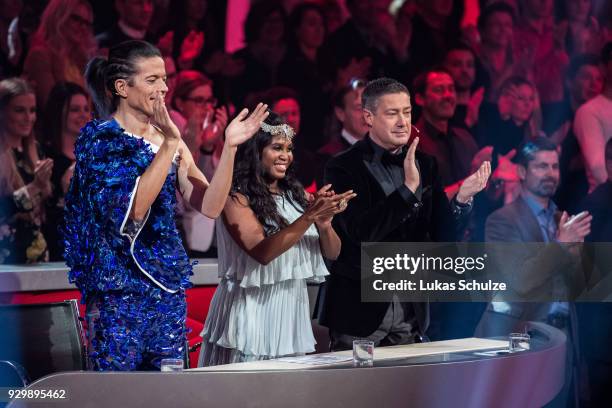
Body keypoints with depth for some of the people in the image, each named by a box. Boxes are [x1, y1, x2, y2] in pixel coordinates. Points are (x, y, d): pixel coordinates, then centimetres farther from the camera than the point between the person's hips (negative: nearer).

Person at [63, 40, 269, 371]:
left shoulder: (167, 139, 10)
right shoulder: (99, 139, -7)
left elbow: (210, 206, 0)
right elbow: (132, 208, -21)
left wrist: (230, 146, -10)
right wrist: (170, 144, -21)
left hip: (168, 288, 6)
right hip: (120, 290, -6)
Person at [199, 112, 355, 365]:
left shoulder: (294, 194, 9)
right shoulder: (236, 198, -8)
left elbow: (332, 253, 8)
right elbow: (262, 252, -20)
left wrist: (324, 223, -13)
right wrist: (309, 216, -25)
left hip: (292, 313, 6)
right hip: (252, 313, -6)